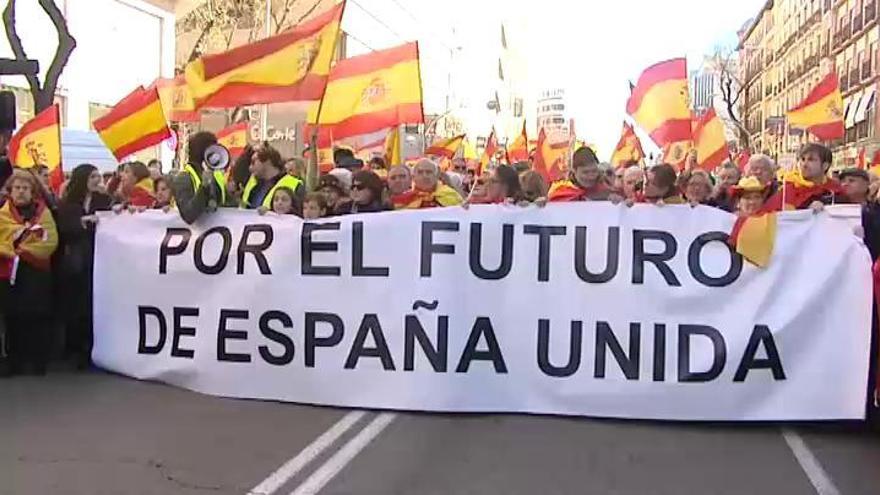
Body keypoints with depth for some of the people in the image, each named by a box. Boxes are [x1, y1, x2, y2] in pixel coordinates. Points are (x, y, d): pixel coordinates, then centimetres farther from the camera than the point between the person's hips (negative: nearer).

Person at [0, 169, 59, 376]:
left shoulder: (43, 212, 5)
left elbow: (51, 241, -6)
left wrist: (23, 252, -13)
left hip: (37, 273, -1)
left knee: (38, 319, 0)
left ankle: (39, 363, 9)